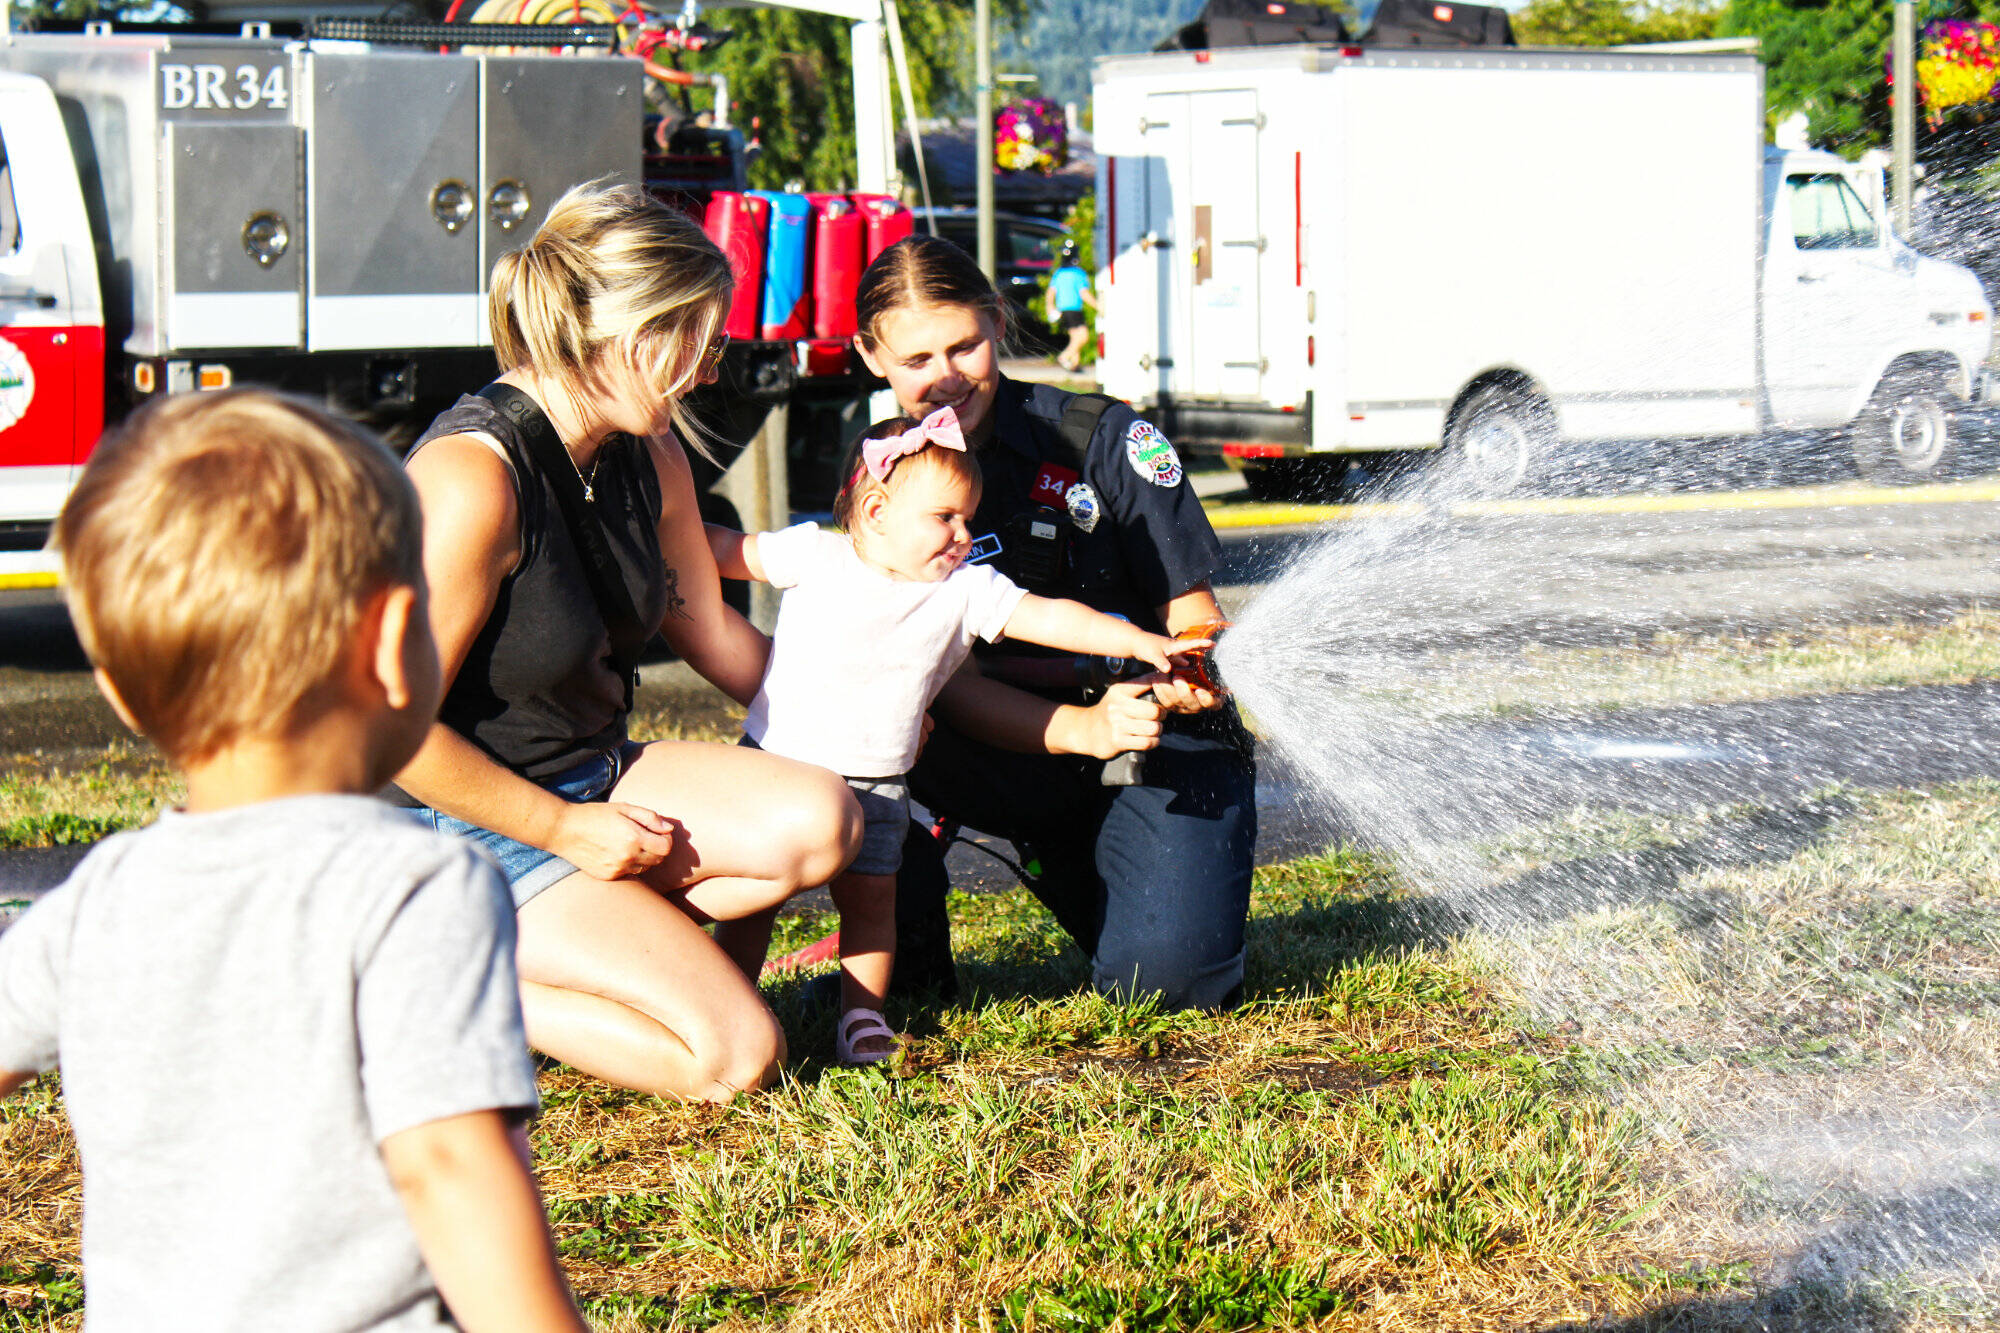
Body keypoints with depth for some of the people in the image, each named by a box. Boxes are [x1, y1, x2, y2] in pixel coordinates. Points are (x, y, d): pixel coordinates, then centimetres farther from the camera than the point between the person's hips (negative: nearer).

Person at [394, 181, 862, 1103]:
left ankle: (571, 949, -3)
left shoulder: (648, 461, 4)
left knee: (816, 821, -19)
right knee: (738, 1055, -18)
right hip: (462, 824, -8)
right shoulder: (471, 479, -24)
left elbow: (711, 632, 21)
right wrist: (564, 832, -15)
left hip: (595, 777, 8)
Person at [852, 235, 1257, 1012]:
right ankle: (909, 967, -8)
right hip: (1017, 748, 2)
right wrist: (1085, 729, -31)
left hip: (1165, 744, -2)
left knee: (1166, 975, -26)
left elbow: (1192, 611, -4)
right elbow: (957, 685, -12)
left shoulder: (1101, 439, -10)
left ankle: (1070, 868, 11)